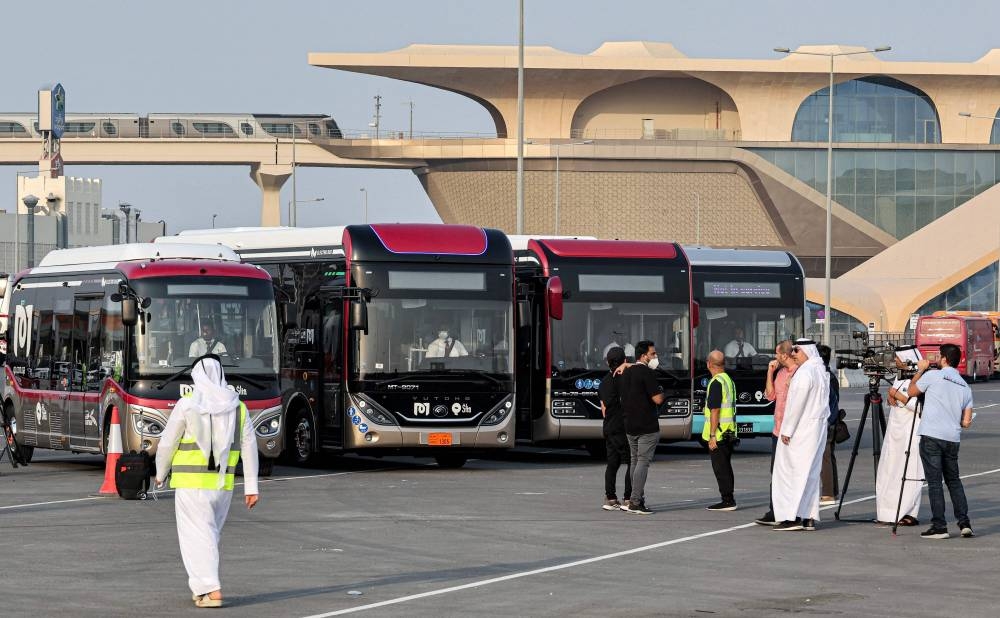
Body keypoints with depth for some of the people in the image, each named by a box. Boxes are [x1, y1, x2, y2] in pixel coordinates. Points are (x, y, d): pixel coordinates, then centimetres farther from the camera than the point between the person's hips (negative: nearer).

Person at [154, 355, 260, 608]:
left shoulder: (187, 405, -8)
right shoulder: (236, 407, 4)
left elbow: (168, 442, -4)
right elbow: (249, 447, 2)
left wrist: (161, 473, 13)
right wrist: (251, 486, 5)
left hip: (191, 482, -5)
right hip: (223, 482, 5)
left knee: (198, 536, -3)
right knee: (210, 534, 20)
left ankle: (211, 590, -14)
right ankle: (201, 586, 26)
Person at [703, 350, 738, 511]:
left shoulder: (716, 383, -16)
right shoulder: (729, 380, 14)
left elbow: (715, 411, -20)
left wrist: (712, 436, -19)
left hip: (718, 435, -9)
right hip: (730, 434, 9)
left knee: (720, 468, -6)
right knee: (726, 467, 14)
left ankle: (727, 500, -6)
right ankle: (728, 500, 17)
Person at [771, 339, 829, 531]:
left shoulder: (804, 372, -17)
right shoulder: (821, 371, 12)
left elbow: (797, 404, -19)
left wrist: (787, 430, -15)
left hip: (801, 429, -9)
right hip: (818, 427, 9)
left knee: (792, 471, -5)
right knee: (810, 472, 10)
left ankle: (793, 517, -9)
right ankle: (809, 518, 10)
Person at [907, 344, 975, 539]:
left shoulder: (933, 376, -4)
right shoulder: (965, 387, 12)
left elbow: (911, 392, 11)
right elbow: (966, 422, 10)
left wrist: (920, 370, 21)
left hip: (931, 437, -5)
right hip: (953, 439, 5)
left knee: (934, 481, -3)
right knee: (954, 480, 17)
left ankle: (939, 526, -6)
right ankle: (964, 523, 9)